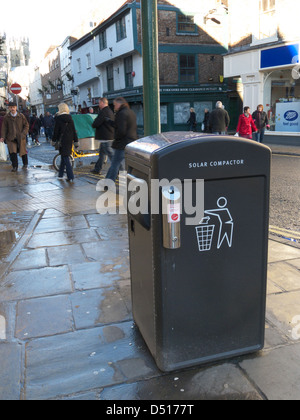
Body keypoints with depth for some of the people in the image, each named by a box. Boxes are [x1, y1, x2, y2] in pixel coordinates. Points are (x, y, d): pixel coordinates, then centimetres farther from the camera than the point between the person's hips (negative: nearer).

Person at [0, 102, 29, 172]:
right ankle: (15, 167, 2)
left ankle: (25, 164, 33)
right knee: (12, 152, -11)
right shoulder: (6, 117, 1)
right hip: (11, 138, 0)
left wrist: (23, 133, -11)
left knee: (23, 151, 10)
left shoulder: (21, 116, -1)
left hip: (20, 137, 0)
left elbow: (26, 125, 3)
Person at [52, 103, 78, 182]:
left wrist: (54, 140, 2)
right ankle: (60, 175, 25)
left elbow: (56, 130, -7)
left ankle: (71, 177, -10)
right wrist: (75, 140, 10)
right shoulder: (70, 118, 6)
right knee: (64, 157, 16)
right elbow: (73, 130, 7)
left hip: (62, 140, -5)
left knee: (65, 158, -4)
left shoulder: (58, 118, -8)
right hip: (69, 140, 5)